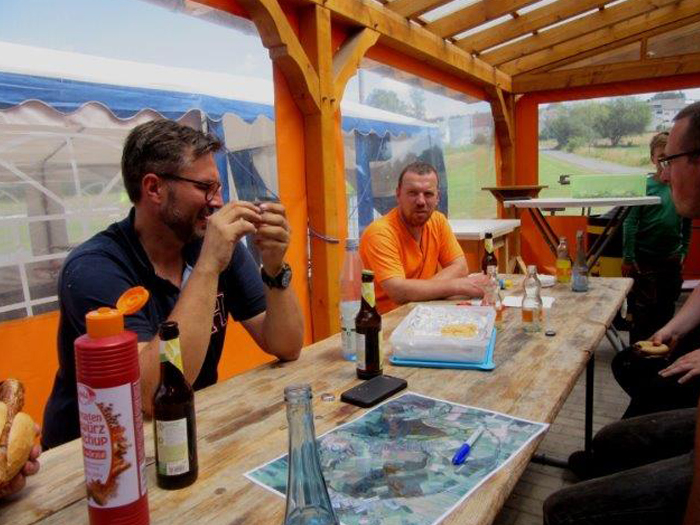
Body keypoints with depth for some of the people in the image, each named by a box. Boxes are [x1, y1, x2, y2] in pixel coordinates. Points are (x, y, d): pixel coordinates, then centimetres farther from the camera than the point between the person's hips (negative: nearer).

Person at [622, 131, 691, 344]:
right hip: (644, 258, -4)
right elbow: (630, 223, -12)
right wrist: (628, 258, -14)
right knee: (642, 310, 3)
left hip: (671, 259, 5)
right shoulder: (644, 185, -11)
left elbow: (687, 222, 12)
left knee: (666, 309, 15)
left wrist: (683, 251, 12)